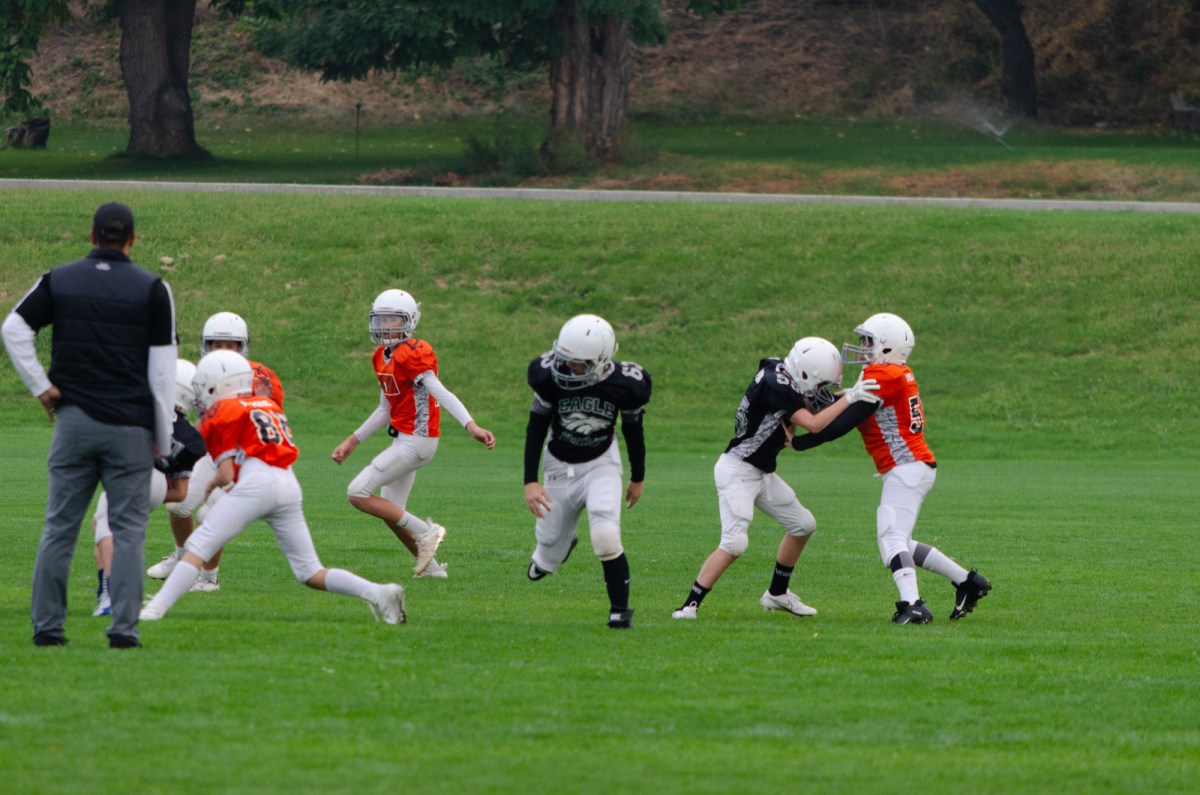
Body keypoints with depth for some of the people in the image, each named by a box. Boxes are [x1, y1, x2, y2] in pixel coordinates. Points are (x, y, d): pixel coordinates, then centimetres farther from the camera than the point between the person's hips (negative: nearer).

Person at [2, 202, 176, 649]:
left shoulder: (58, 281, 5)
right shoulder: (151, 289, -2)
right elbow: (162, 367, -2)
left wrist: (40, 386, 5)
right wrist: (163, 437, 3)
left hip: (74, 422, 2)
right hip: (129, 425, -2)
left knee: (60, 526, 7)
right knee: (128, 529, 1)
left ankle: (47, 626, 5)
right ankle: (124, 628, -5)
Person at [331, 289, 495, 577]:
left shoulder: (413, 354, -17)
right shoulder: (382, 357, 11)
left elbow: (441, 393, -28)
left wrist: (471, 426, -39)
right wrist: (352, 441, 22)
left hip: (415, 441, -10)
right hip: (404, 440, 10)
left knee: (358, 494, -11)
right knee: (391, 512, 17)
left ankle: (425, 532, -6)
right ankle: (431, 566, 28)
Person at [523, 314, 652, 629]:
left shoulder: (625, 384, -21)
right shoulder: (551, 376, -22)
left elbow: (633, 430, -1)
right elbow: (535, 429, -9)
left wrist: (637, 478, 11)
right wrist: (530, 482, -12)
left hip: (601, 464, -2)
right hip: (559, 465, 2)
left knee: (606, 539, -22)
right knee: (551, 553, 8)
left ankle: (620, 609, -4)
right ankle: (548, 554, 48)